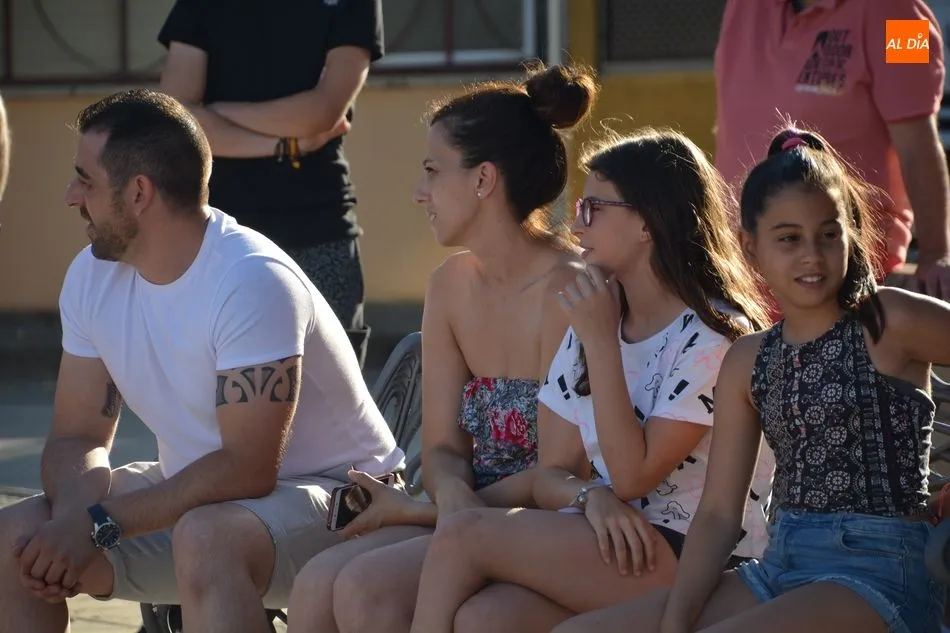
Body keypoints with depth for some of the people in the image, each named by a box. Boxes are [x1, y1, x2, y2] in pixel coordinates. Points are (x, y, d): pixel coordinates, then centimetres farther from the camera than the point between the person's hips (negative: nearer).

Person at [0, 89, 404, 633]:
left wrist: (99, 525, -28)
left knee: (204, 538, -38)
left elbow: (246, 469, -27)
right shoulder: (92, 275, -1)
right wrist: (73, 518, -21)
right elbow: (79, 437, 2)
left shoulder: (254, 280, -24)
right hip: (191, 495, 8)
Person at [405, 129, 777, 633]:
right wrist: (590, 496, -11)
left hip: (697, 560, -6)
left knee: (464, 536, -22)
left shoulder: (715, 332, -7)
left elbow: (633, 476, -13)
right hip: (612, 541, 6)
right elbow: (551, 474, 13)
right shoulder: (591, 320, 16)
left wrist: (601, 342, -13)